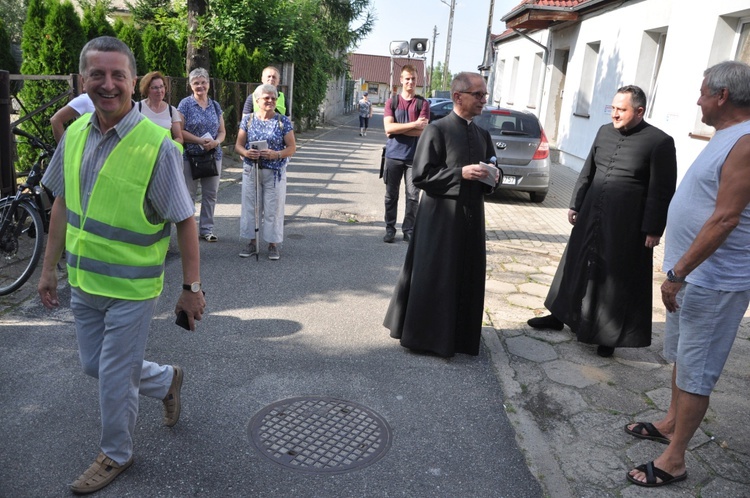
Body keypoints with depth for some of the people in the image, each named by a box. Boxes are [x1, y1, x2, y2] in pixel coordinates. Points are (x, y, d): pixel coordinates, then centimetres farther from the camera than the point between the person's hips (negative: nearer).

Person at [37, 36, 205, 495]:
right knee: (95, 366, 21)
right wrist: (50, 267, 12)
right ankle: (167, 380, 47)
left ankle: (116, 455, 35)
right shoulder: (75, 134, 0)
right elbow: (63, 204, 10)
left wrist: (192, 288, -15)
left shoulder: (157, 144, -19)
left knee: (115, 376, 8)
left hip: (131, 288, -6)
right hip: (84, 281, 6)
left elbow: (185, 221, -15)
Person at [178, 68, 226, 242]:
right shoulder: (185, 104, -3)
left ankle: (206, 229, 18)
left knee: (210, 194, 8)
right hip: (190, 156, -4)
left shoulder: (215, 105, 11)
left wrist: (216, 142, -10)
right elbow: (179, 131, -9)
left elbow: (222, 131, 12)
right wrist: (200, 140, -19)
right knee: (188, 194, 1)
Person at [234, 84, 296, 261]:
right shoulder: (248, 120, 4)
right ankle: (252, 243, 20)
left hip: (275, 172, -2)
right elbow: (238, 145, 6)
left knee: (273, 208, 2)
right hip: (251, 171, 2)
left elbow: (292, 147, -2)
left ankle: (273, 244, 15)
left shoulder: (283, 121, -1)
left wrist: (276, 154, -20)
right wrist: (246, 153, -16)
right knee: (250, 206, 7)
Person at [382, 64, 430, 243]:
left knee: (413, 196, 1)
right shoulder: (392, 101, 5)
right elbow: (388, 128, -9)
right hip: (393, 155, 1)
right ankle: (390, 229, 15)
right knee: (391, 195, 6)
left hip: (414, 157, -1)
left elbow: (422, 131, -10)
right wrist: (413, 124, -14)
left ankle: (409, 230, 10)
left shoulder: (423, 103, 2)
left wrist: (397, 128, -11)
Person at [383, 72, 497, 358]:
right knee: (432, 277, 2)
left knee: (466, 278, 11)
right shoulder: (437, 130, -8)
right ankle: (421, 336, 17)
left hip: (471, 216, 7)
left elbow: (492, 169, 22)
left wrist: (491, 178, -2)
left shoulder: (482, 135, 12)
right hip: (440, 217, -6)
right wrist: (460, 173, -20)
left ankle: (455, 333, 27)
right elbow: (422, 175, -13)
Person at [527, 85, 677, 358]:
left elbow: (662, 191, -11)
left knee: (619, 279, 5)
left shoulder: (660, 142, -11)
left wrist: (653, 230, -13)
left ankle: (610, 335, 21)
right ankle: (560, 315, 31)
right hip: (591, 218, 6)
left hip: (627, 227, -6)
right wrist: (575, 205, 14)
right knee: (576, 266, 15)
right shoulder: (605, 132, 7)